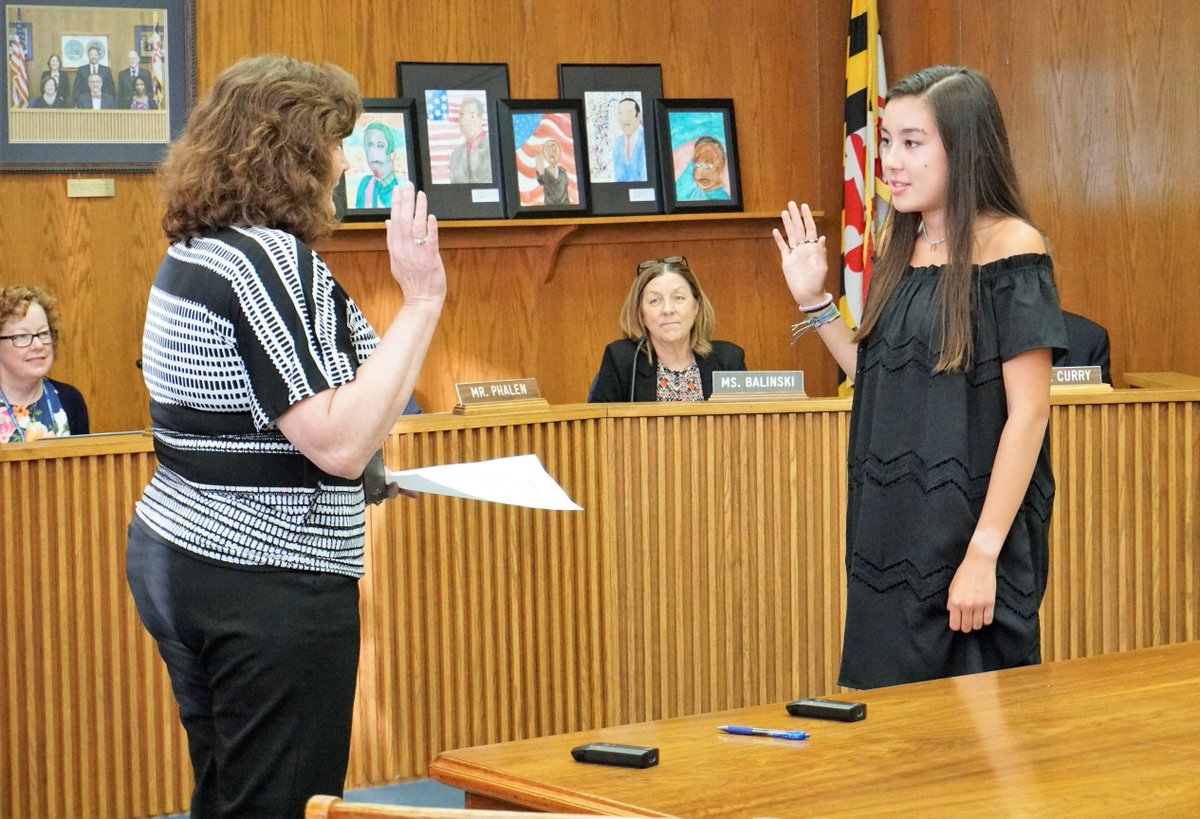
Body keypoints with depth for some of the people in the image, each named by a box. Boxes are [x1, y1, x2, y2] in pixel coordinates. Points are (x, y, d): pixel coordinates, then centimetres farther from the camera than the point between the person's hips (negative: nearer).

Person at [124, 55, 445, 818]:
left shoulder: (193, 253, 12)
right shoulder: (271, 259, -18)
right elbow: (339, 442, -25)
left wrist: (373, 475, 25)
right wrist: (420, 302, -22)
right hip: (268, 583, -10)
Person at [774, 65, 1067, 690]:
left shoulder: (1009, 247, -10)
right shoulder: (900, 250, 11)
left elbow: (1028, 411, -14)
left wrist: (984, 551, -19)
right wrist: (814, 303, 7)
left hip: (972, 527, -7)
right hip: (891, 532, 7)